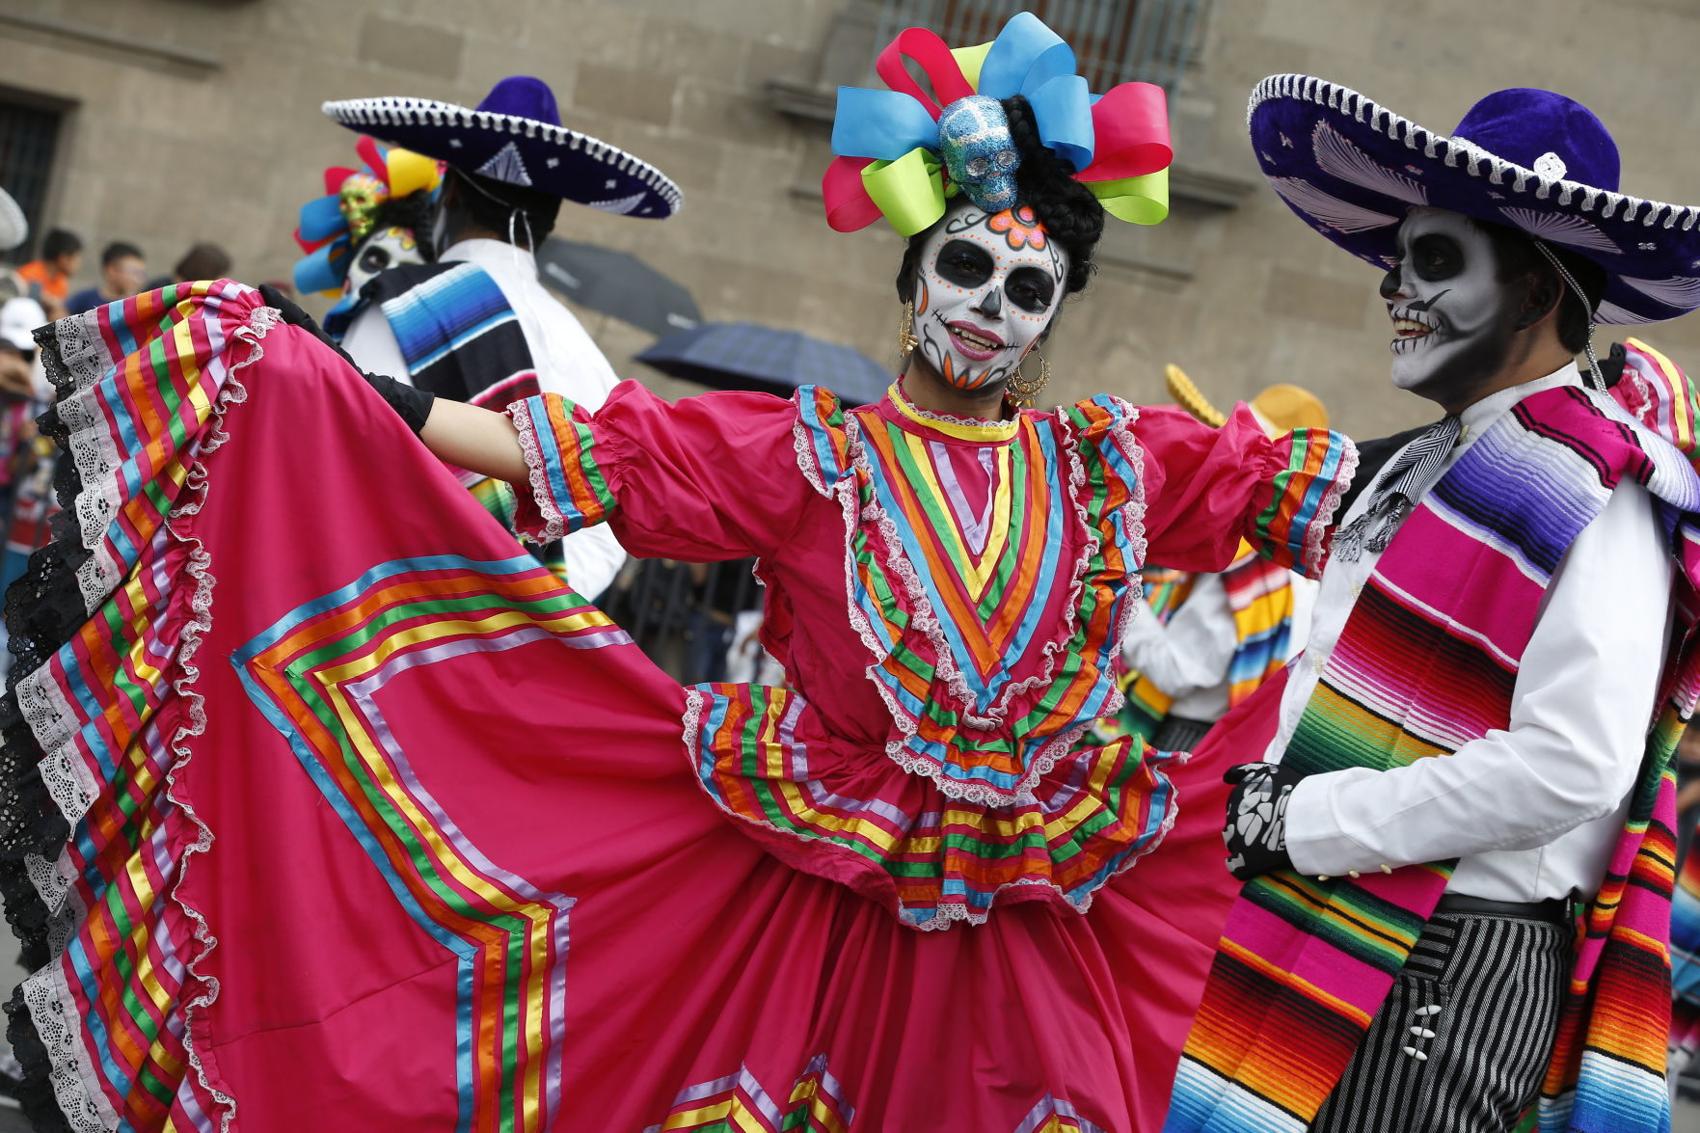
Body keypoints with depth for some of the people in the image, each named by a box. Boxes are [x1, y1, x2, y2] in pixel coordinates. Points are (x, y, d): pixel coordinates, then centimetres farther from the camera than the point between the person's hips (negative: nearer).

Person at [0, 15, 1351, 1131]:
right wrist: (338, 391, -13)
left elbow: (1288, 480, 9)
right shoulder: (807, 455, -4)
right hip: (796, 918, -1)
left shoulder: (1120, 464, 2)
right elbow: (596, 454, -8)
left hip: (1025, 950, 2)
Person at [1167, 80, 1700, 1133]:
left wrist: (1309, 822, -17)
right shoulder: (1430, 463, 17)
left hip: (1444, 976, -9)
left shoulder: (1597, 492, -13)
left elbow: (1570, 766, -23)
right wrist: (1263, 794, 4)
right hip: (1334, 933, 9)